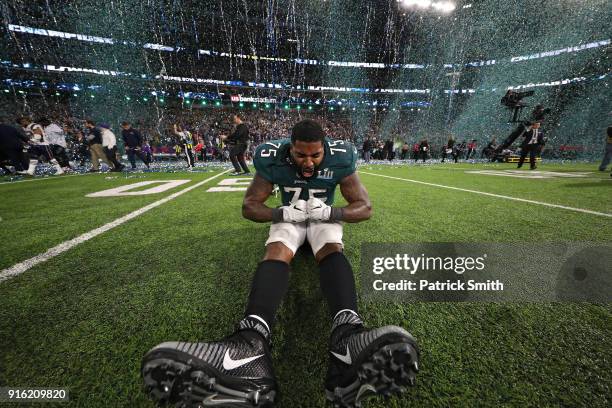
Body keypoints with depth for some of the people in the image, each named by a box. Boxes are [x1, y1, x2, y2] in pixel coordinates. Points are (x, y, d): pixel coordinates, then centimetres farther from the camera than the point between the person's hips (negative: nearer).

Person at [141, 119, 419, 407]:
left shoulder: (340, 158, -19)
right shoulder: (273, 158, -19)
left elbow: (365, 207, -13)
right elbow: (249, 207, -12)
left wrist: (330, 212, -30)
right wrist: (283, 213, -27)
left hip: (325, 216, 0)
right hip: (289, 216, 0)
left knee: (332, 252, -33)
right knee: (276, 253, -31)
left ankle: (348, 335, -55)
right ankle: (251, 341, -51)